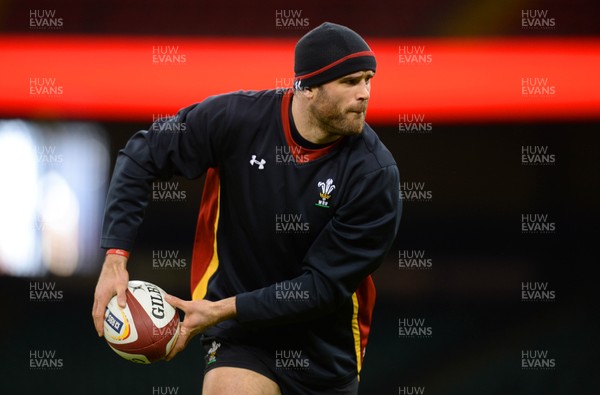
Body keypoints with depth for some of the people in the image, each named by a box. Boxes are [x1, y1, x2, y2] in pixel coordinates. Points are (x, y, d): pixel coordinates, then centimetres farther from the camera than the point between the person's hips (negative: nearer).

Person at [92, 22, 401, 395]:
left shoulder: (377, 174, -18)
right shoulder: (235, 117, -14)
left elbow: (326, 285, -18)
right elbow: (142, 156, -1)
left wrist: (222, 310, -21)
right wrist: (116, 259, -9)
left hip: (327, 348, 1)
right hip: (239, 337, -1)